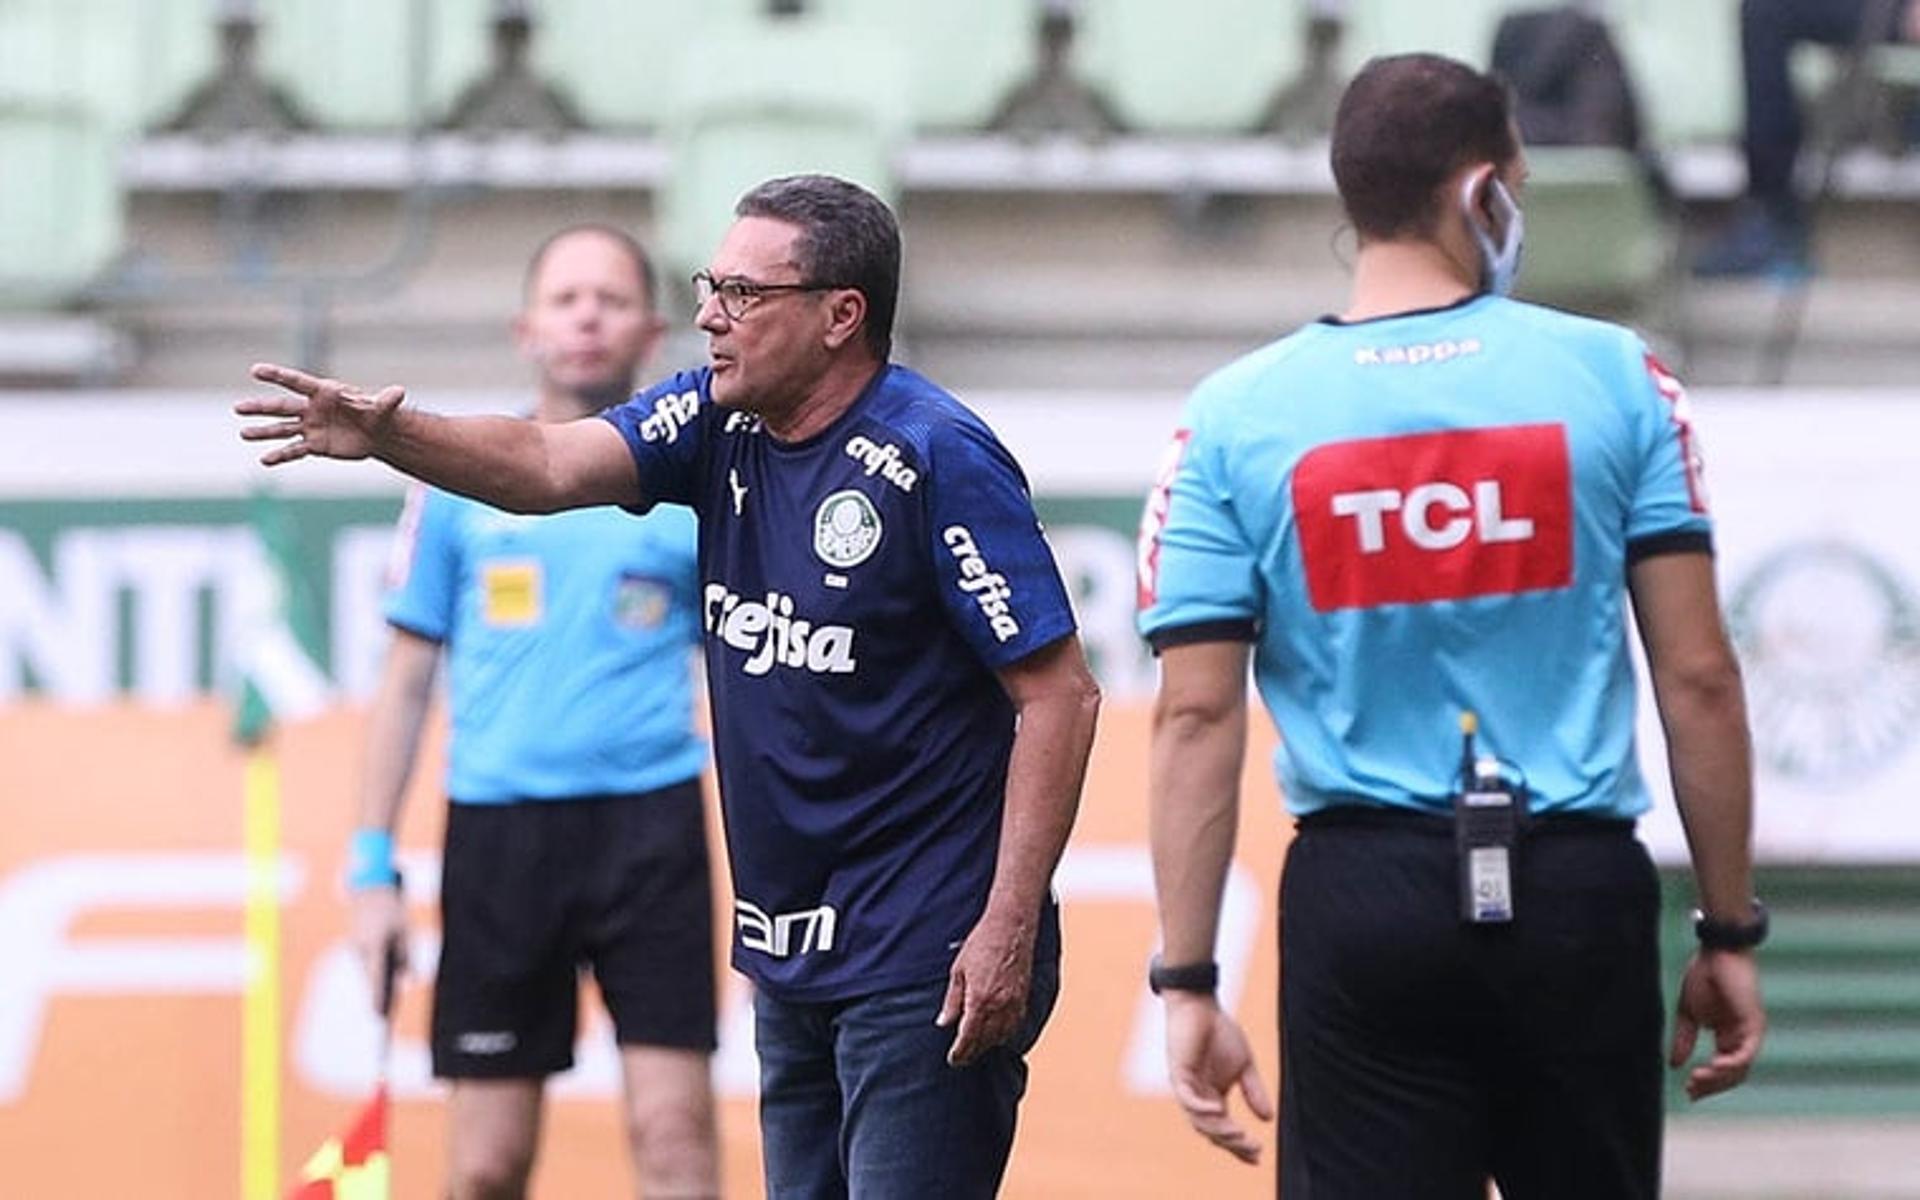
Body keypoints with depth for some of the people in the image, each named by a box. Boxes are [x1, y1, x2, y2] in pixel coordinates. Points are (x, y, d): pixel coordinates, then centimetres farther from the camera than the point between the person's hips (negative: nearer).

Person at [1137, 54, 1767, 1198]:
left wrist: (1189, 981, -1)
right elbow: (1699, 678, -1)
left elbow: (1197, 717, -4)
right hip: (1579, 890, 0)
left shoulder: (1235, 416, 0)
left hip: (1363, 900, 0)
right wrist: (1731, 932, 7)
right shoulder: (1615, 376, -1)